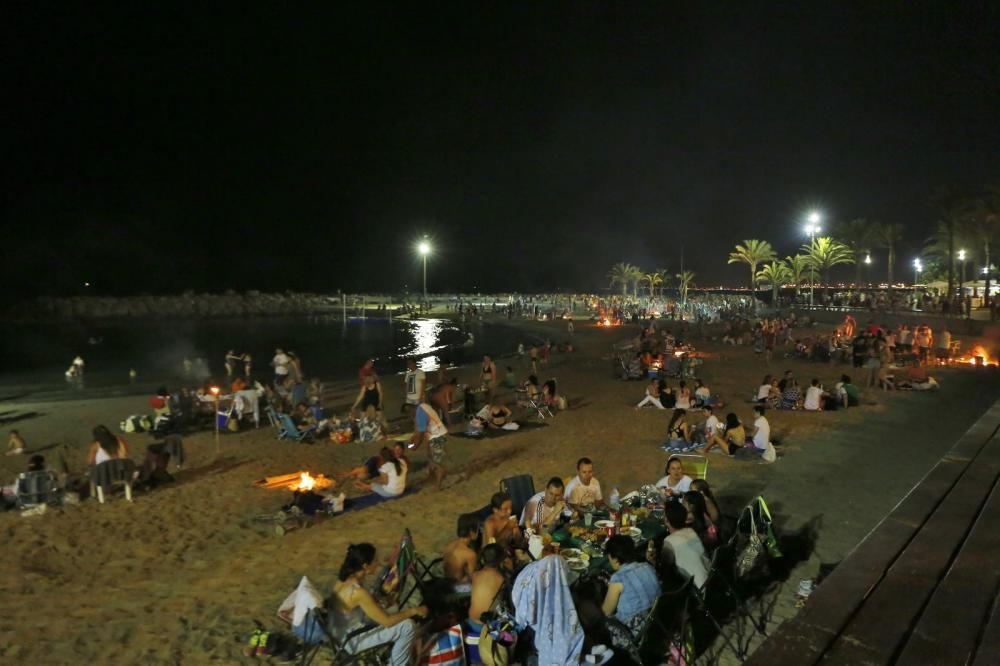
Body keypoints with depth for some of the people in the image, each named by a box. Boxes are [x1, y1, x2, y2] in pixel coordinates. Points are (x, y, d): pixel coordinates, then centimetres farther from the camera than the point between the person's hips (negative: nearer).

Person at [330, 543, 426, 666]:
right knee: (408, 626, -11)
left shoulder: (345, 578, -4)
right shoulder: (358, 592, -31)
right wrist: (413, 610, -11)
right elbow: (387, 621, -23)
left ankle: (396, 655, 29)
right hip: (350, 640, -9)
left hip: (341, 632, 9)